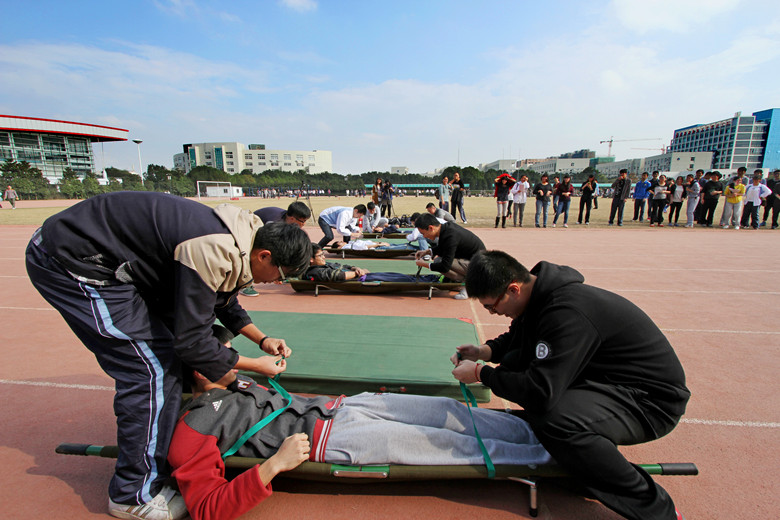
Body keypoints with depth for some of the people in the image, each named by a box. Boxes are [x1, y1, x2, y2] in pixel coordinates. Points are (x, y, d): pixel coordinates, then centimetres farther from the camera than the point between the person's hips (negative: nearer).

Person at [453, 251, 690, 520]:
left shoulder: (567, 313, -32)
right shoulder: (541, 294, -4)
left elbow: (541, 392, -34)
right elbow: (516, 335, 16)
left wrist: (481, 373, -20)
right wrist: (485, 351, -4)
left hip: (653, 399, -8)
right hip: (603, 378, 8)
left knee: (552, 420, -34)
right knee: (514, 363, -2)